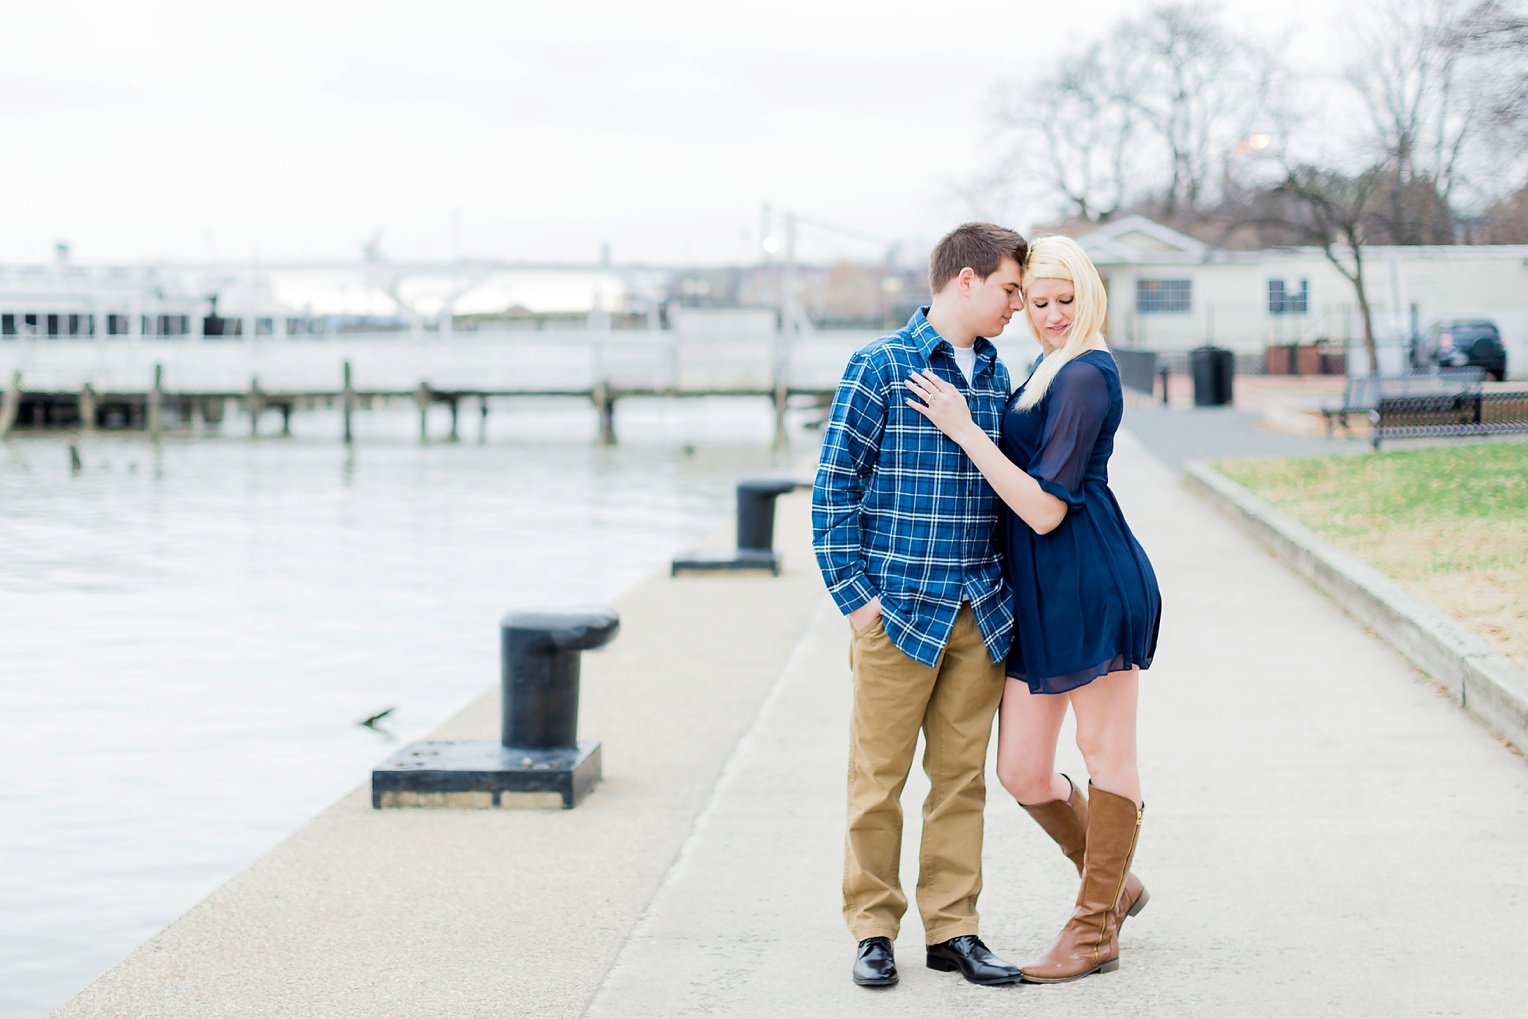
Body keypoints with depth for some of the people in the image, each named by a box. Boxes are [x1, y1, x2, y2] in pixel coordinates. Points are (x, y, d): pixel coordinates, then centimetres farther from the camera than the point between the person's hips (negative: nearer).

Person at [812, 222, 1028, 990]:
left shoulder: (995, 375, 11)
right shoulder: (882, 367, -7)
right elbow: (834, 487, -7)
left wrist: (1003, 593, 12)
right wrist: (854, 595, -10)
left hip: (979, 616, 6)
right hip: (899, 609, -5)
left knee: (962, 776, 9)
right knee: (879, 777, 2)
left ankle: (951, 928, 17)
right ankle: (873, 928, 13)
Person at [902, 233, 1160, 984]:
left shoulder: (1086, 375, -13)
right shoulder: (1049, 371, 17)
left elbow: (1046, 507, -18)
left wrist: (963, 428, -17)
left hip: (1091, 582, -9)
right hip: (1034, 594, 9)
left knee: (1106, 754, 5)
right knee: (1021, 772, 9)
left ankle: (1096, 930, 15)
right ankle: (1114, 885, 31)